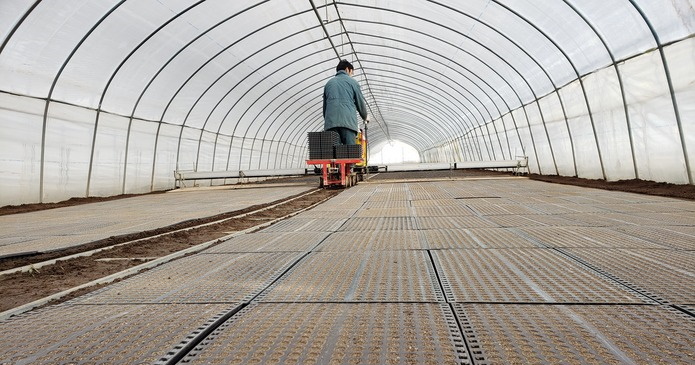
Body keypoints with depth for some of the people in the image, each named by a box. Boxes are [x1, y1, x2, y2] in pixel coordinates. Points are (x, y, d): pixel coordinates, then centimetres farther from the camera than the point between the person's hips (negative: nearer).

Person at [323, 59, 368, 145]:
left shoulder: (329, 83, 24)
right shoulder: (352, 81, 12)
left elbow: (324, 106, 24)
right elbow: (360, 103, 15)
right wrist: (365, 117, 32)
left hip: (330, 122, 4)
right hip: (348, 121, -3)